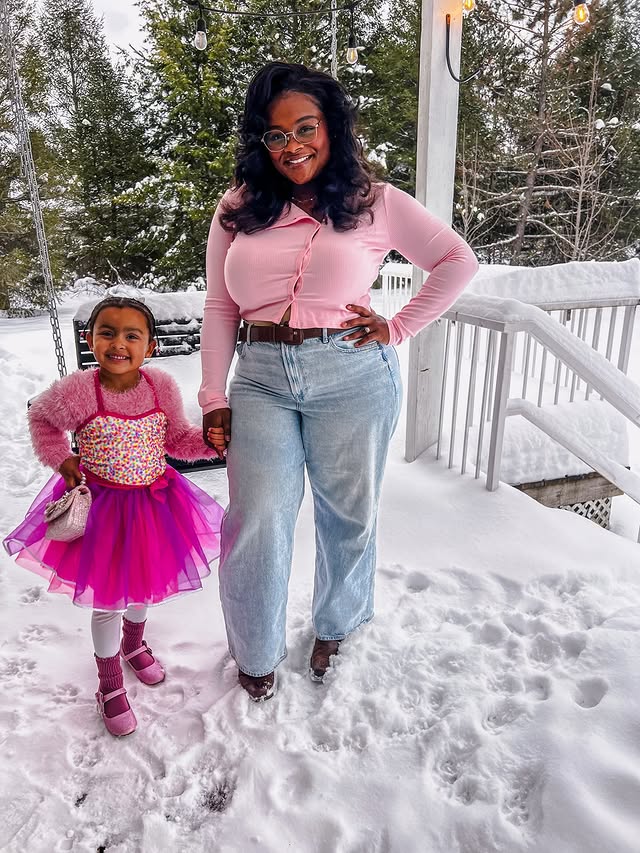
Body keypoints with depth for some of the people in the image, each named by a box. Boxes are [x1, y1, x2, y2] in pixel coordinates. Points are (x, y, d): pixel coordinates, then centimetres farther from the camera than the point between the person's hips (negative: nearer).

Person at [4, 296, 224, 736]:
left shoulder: (163, 386, -13)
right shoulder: (76, 391, -20)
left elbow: (178, 438, -1)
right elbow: (41, 419, 2)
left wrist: (212, 440, -17)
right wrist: (61, 459, -8)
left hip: (154, 502, 3)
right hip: (99, 505, -3)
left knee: (145, 583, 23)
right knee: (107, 598, 10)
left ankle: (134, 643, 57)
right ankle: (110, 684, 37)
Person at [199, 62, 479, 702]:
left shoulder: (373, 202, 3)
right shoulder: (238, 208, 10)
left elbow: (458, 262, 7)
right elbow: (219, 308, 8)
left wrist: (398, 328, -2)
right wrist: (213, 397, 2)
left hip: (352, 378, -1)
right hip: (260, 380, 2)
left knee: (348, 515, 12)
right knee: (257, 524, -1)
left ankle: (335, 626, 40)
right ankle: (256, 654, 27)